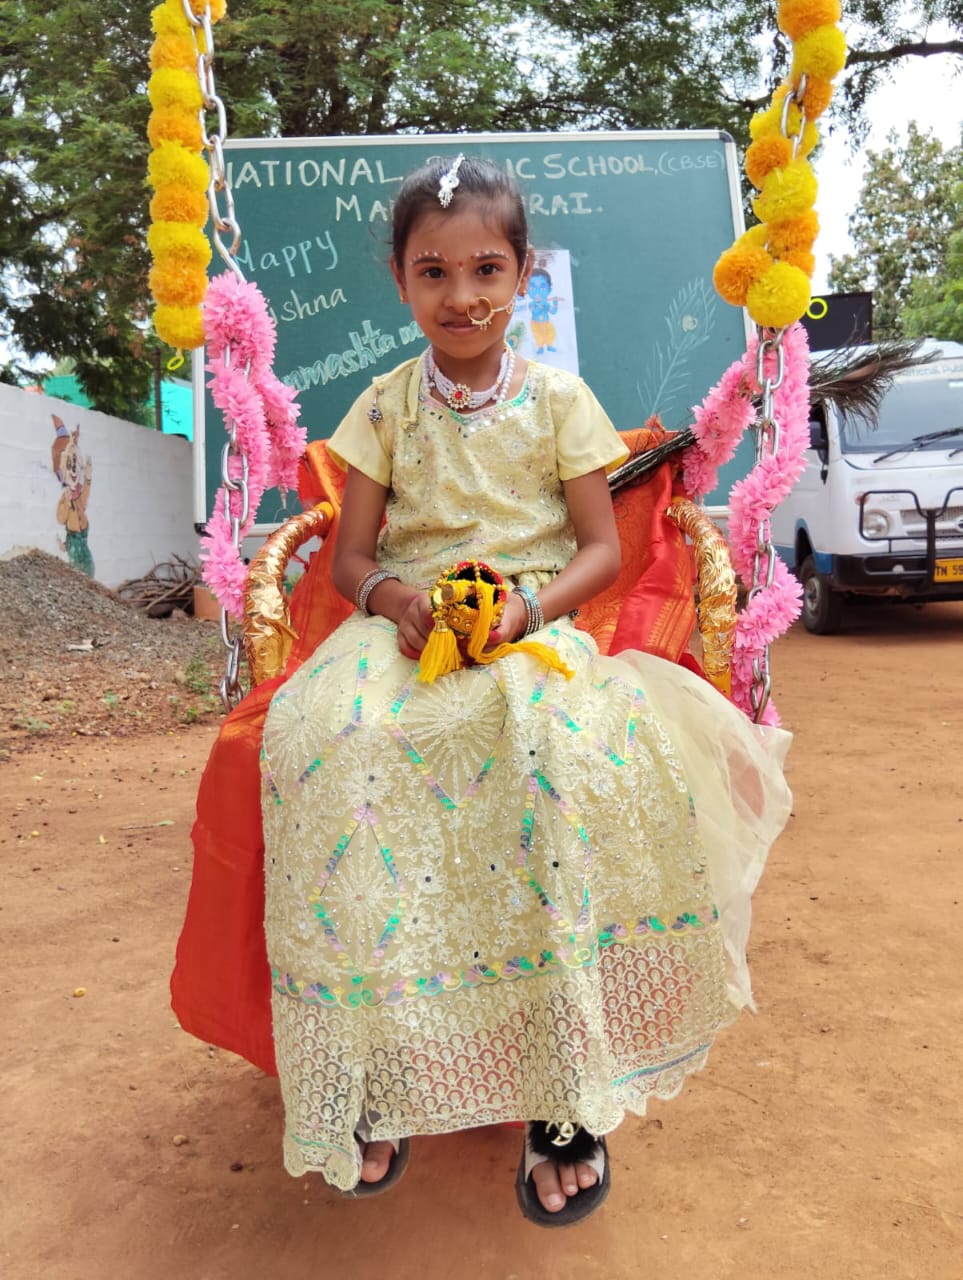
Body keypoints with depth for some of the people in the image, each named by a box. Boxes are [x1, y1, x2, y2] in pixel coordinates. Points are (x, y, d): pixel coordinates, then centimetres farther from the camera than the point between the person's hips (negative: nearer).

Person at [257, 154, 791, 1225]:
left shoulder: (558, 398, 8)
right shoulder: (385, 406, 11)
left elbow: (602, 548, 5)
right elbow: (350, 557, 9)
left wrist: (528, 606, -14)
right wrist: (396, 599, -14)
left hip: (533, 631, -1)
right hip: (406, 631, 2)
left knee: (558, 746, -36)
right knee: (321, 735, -31)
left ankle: (566, 1098, -19)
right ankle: (364, 1079, -17)